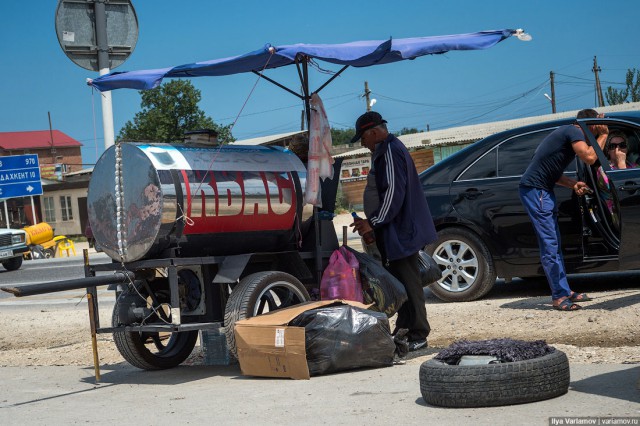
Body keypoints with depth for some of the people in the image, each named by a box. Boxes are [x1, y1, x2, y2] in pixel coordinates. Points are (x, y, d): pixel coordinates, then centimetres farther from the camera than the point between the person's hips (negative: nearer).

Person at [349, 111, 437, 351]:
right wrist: (372, 222, 17)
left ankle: (418, 336, -2)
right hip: (394, 232, 11)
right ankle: (404, 331, 20)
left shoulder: (390, 151, -16)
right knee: (399, 282, 14)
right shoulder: (384, 151, 18)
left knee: (408, 283, -6)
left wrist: (373, 222, -17)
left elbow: (393, 193, -22)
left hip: (401, 232, -11)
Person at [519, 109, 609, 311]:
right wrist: (603, 136, -8)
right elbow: (589, 157, -24)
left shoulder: (568, 133, 20)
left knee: (555, 245, 13)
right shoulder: (575, 132, -10)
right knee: (549, 245, -10)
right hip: (534, 189, -11)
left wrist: (573, 184, 4)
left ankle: (565, 291, 19)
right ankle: (559, 296, -8)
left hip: (543, 191, 11)